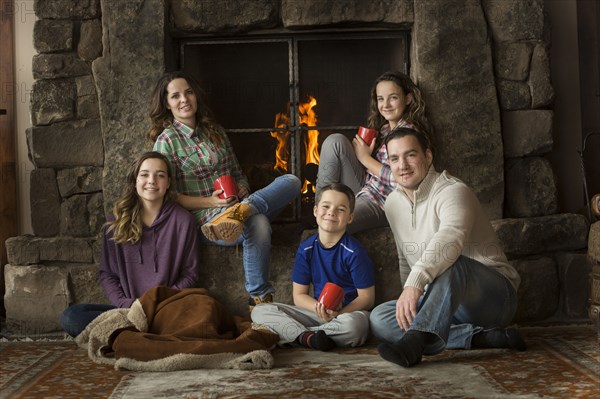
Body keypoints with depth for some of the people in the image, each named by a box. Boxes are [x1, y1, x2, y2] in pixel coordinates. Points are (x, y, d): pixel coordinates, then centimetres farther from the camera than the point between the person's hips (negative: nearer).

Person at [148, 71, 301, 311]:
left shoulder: (214, 131, 19)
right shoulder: (166, 141, -1)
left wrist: (243, 191, 0)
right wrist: (210, 202, -15)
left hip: (237, 203, 7)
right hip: (207, 219, -7)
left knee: (291, 181, -14)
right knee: (258, 224, -37)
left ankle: (240, 211, -36)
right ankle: (259, 299, -28)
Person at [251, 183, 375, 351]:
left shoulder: (354, 252, -9)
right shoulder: (306, 249, 3)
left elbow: (367, 297, -7)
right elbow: (299, 295, 5)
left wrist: (338, 313, -22)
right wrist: (319, 308, -16)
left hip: (349, 312, -4)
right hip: (317, 313, 4)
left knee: (352, 324, -41)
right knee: (259, 311, -10)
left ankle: (291, 333, -22)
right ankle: (307, 337, -32)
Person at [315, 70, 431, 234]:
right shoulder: (383, 129, 14)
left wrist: (365, 158, -11)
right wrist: (361, 151, -3)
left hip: (380, 204, -8)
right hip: (364, 188, 8)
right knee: (335, 141, -10)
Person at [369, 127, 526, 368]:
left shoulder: (453, 191, -16)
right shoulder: (393, 203, 9)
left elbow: (450, 239, -39)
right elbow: (405, 260, 21)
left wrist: (415, 284, -52)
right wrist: (409, 302, 8)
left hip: (497, 296, -7)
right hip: (444, 302, 7)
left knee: (450, 263, -38)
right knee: (379, 319, -16)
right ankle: (481, 337, -23)